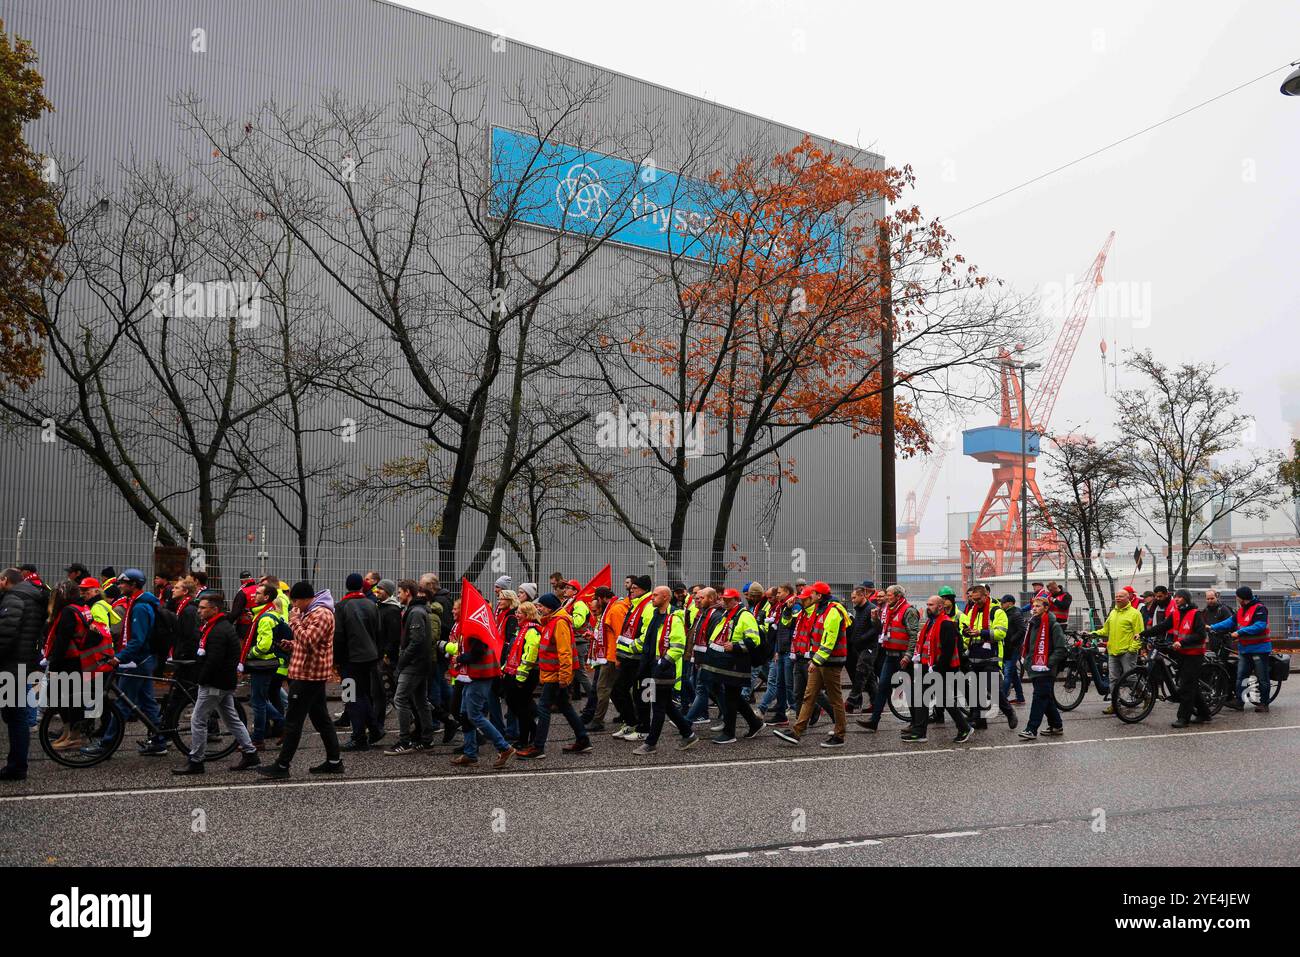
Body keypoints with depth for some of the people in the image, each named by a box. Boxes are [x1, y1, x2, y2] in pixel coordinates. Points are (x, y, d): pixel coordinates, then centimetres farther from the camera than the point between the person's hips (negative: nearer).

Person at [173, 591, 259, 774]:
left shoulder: (218, 632, -20)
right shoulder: (223, 626, 14)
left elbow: (213, 661, -26)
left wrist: (200, 680, -16)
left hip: (215, 684, -10)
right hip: (226, 683, 10)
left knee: (198, 720, -2)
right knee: (232, 719, 15)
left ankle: (195, 762, 5)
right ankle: (250, 754, 18)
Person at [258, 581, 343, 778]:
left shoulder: (321, 614, -18)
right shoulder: (311, 612, 17)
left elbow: (308, 641, -27)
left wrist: (294, 621, -17)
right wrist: (291, 644, 9)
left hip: (307, 675, -11)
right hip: (314, 674, 11)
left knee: (293, 721, -4)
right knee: (321, 718, 12)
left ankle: (282, 765, 2)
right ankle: (334, 761, 16)